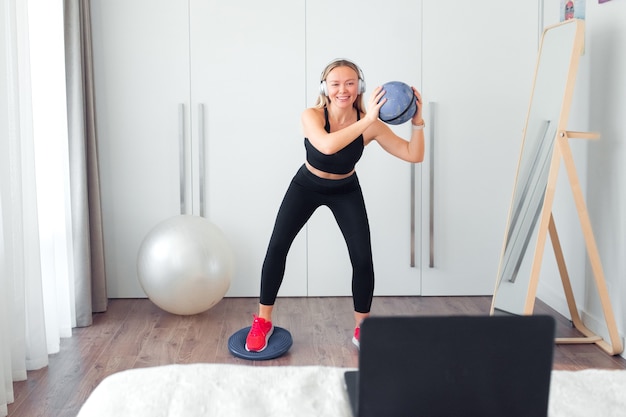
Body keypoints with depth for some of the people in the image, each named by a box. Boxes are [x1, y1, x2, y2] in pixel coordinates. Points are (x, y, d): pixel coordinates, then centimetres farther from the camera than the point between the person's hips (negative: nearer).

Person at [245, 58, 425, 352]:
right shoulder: (312, 116, -29)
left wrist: (417, 122, -40)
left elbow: (414, 155, -27)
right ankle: (262, 322, 9)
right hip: (307, 186, -1)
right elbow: (328, 145, -51)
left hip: (346, 192, 1)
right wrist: (366, 120, -54)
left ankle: (362, 329, 12)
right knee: (277, 247, -8)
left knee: (363, 259, -9)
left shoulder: (369, 124, -24)